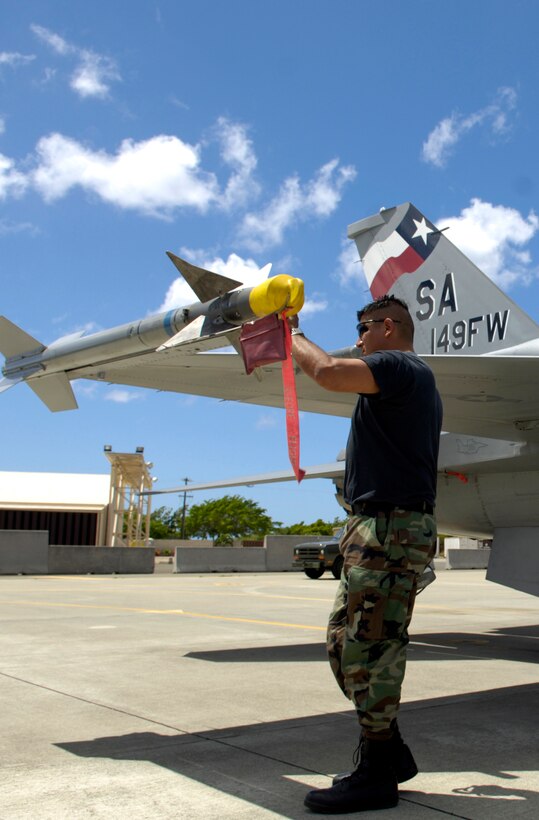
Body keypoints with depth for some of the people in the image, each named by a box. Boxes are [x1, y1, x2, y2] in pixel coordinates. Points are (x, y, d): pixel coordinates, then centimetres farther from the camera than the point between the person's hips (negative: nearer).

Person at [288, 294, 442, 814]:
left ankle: (376, 775, 4)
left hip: (390, 528, -11)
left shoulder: (400, 366, -8)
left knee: (369, 646, -6)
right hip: (378, 529, 11)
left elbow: (330, 373, -25)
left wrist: (295, 337, -5)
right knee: (345, 642, 12)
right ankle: (391, 752, 21)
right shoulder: (418, 383, 25)